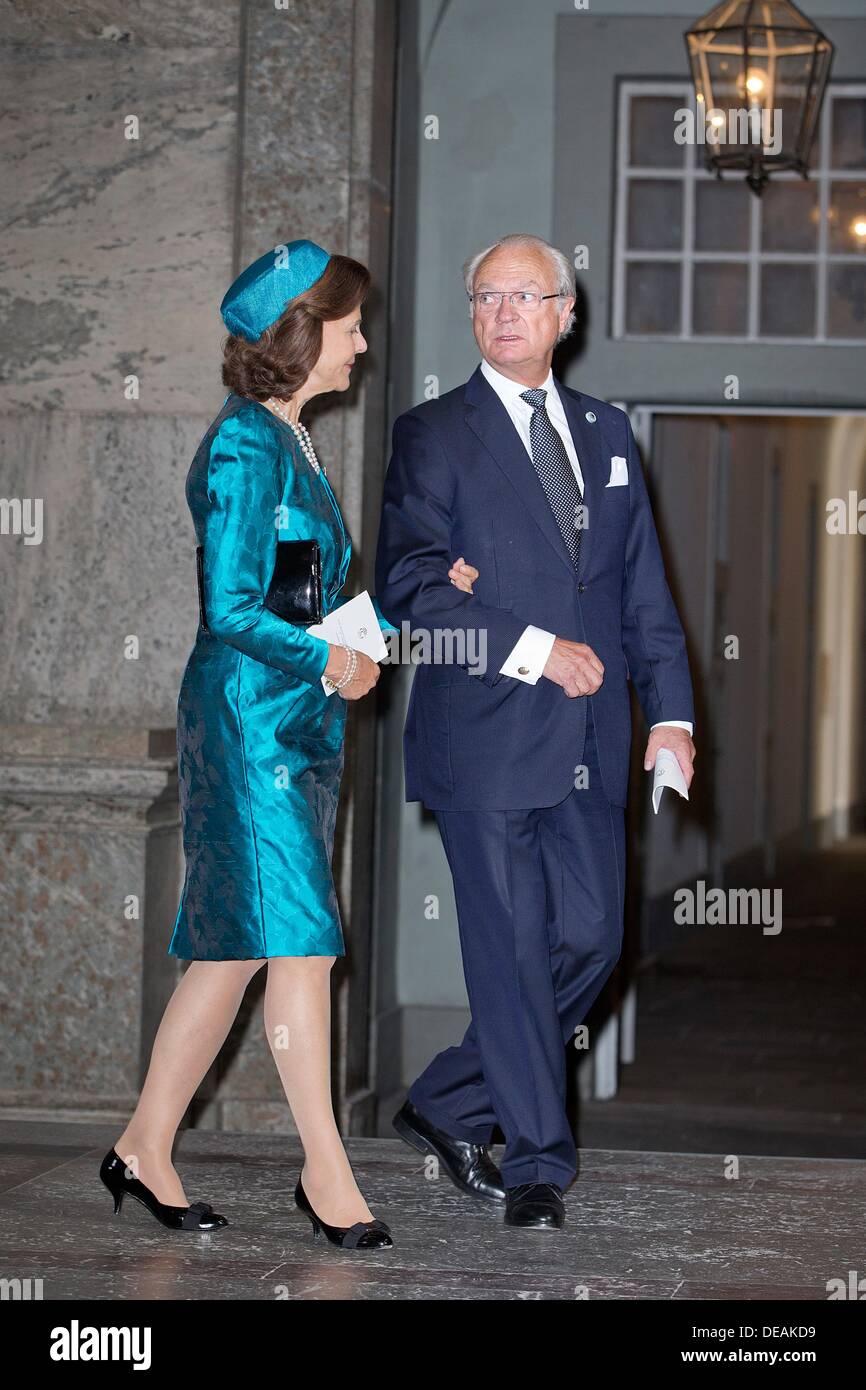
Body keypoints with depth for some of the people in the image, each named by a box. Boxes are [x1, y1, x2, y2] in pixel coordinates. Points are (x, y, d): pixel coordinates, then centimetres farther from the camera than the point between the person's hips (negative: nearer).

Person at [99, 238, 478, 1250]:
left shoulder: (289, 442, 16)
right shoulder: (245, 446, -14)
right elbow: (233, 609, -19)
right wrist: (334, 662, -10)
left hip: (297, 722, 9)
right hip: (250, 718, -9)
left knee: (231, 947, 10)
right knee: (300, 940, -6)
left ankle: (145, 1149, 17)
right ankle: (326, 1173, 1)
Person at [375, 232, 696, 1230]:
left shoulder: (607, 432, 15)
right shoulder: (432, 435, -1)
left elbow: (644, 584, 15)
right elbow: (409, 584, -10)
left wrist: (670, 709, 5)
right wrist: (535, 649, -16)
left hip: (590, 745, 5)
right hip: (486, 737, -5)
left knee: (589, 940, 5)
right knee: (512, 952, -2)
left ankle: (444, 1108, 22)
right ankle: (537, 1163, 10)